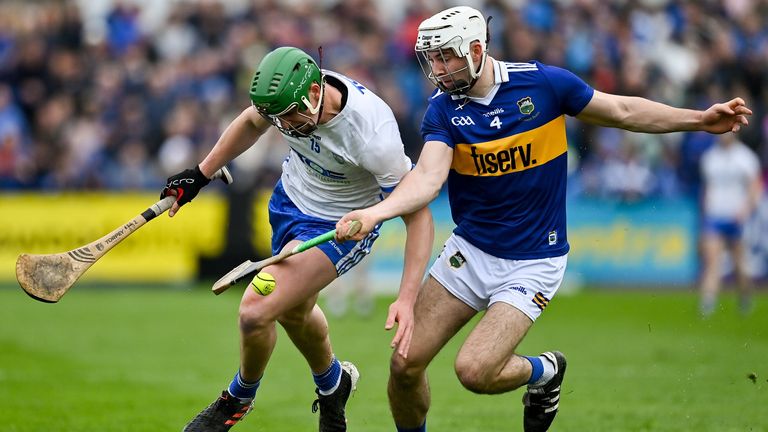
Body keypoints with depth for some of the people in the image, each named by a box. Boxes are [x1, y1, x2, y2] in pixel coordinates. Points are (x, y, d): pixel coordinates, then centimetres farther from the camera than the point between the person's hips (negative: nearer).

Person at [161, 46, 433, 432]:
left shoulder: (373, 135, -39)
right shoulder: (288, 96, -22)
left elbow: (418, 214, -30)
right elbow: (251, 122, 5)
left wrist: (406, 299, -36)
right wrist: (200, 174, 9)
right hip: (290, 198, 6)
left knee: (256, 311, -18)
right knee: (293, 310, 24)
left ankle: (238, 398, 13)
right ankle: (332, 383, 55)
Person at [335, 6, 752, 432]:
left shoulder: (542, 82, -11)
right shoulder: (444, 109, -8)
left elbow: (622, 111, 2)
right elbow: (428, 176, -24)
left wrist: (701, 119, -6)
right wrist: (374, 213, -44)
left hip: (531, 263, -3)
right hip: (469, 251, 3)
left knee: (475, 370, -18)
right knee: (405, 364, -3)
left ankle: (544, 372, 13)